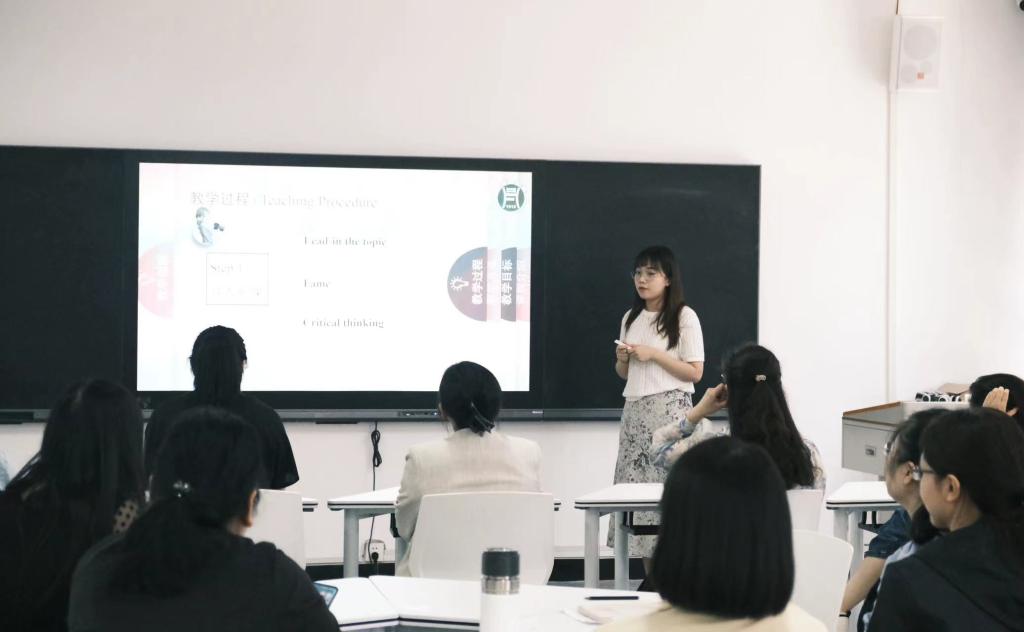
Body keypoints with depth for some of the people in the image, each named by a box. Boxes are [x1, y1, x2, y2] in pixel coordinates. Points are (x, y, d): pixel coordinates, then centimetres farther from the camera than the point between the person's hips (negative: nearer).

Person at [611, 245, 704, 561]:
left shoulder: (684, 316, -3)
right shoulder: (631, 318, 15)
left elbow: (695, 373, -8)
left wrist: (653, 354, -14)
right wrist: (622, 359, 0)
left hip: (670, 410, -6)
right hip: (635, 411, 6)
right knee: (635, 485, 0)